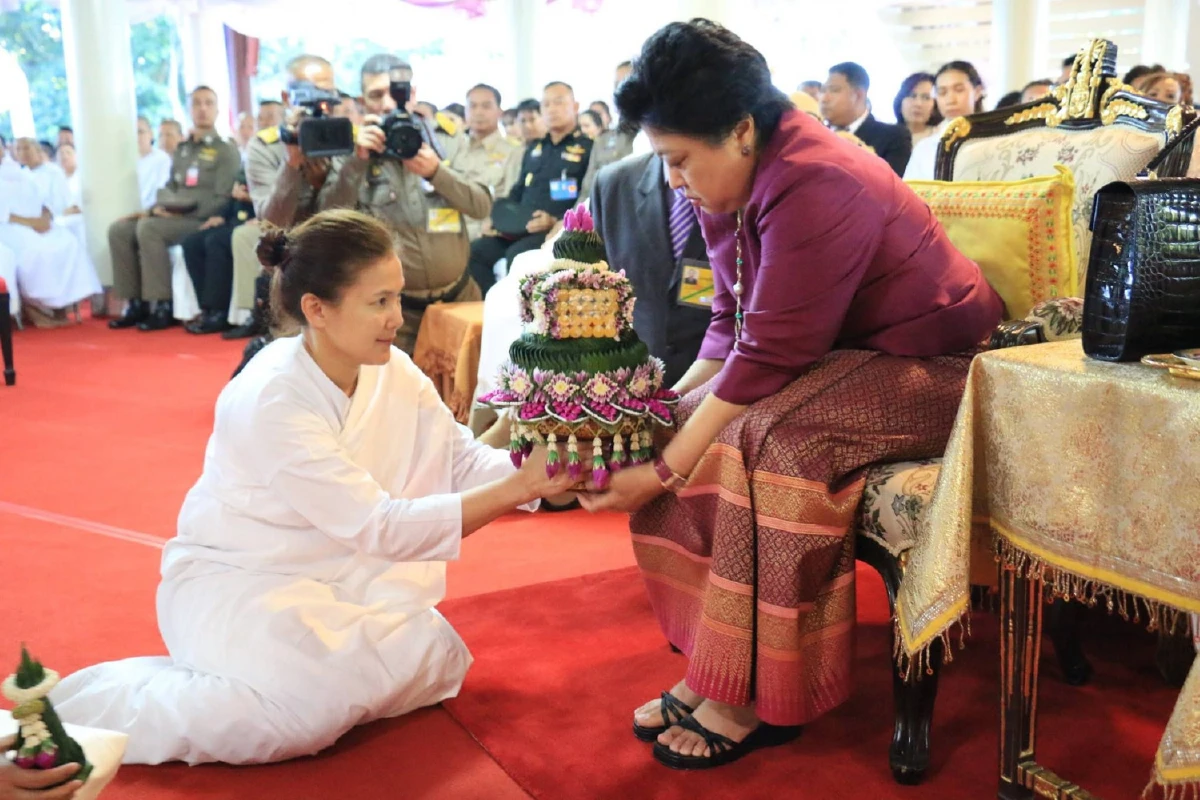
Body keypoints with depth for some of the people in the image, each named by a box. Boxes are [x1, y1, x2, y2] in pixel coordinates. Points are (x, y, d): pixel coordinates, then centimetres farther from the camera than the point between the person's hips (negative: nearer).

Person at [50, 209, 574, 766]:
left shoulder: (392, 371, -8)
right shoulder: (271, 400, -28)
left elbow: (464, 460, -7)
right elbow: (377, 527, -30)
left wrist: (539, 476, -26)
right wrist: (516, 490, -33)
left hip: (335, 575, 6)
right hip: (235, 583, -6)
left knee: (434, 662, -11)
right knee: (322, 701, -27)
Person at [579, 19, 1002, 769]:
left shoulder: (815, 190, -28)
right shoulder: (733, 181, 0)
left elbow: (768, 357, -30)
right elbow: (732, 326, 6)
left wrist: (665, 472, -27)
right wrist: (671, 402, -8)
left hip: (933, 367, -9)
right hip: (837, 354, 9)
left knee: (769, 436, -32)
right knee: (699, 422, -7)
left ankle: (761, 698, -19)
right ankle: (712, 666, -5)